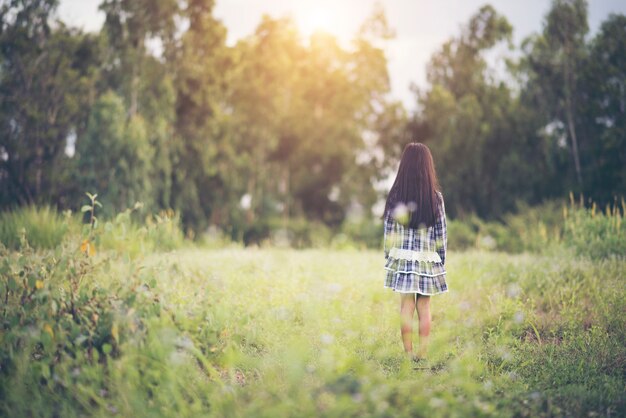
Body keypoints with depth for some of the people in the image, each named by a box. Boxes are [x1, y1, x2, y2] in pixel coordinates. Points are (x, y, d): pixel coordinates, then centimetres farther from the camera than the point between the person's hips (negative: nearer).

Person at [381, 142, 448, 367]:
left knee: (406, 307, 7)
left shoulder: (395, 195, -7)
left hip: (402, 258, 0)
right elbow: (441, 233, -1)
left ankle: (408, 353, 10)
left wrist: (388, 257, 9)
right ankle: (423, 353, 12)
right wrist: (441, 260, 10)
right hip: (427, 259, 0)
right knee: (424, 308, 9)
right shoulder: (436, 196, -7)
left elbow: (389, 231, -1)